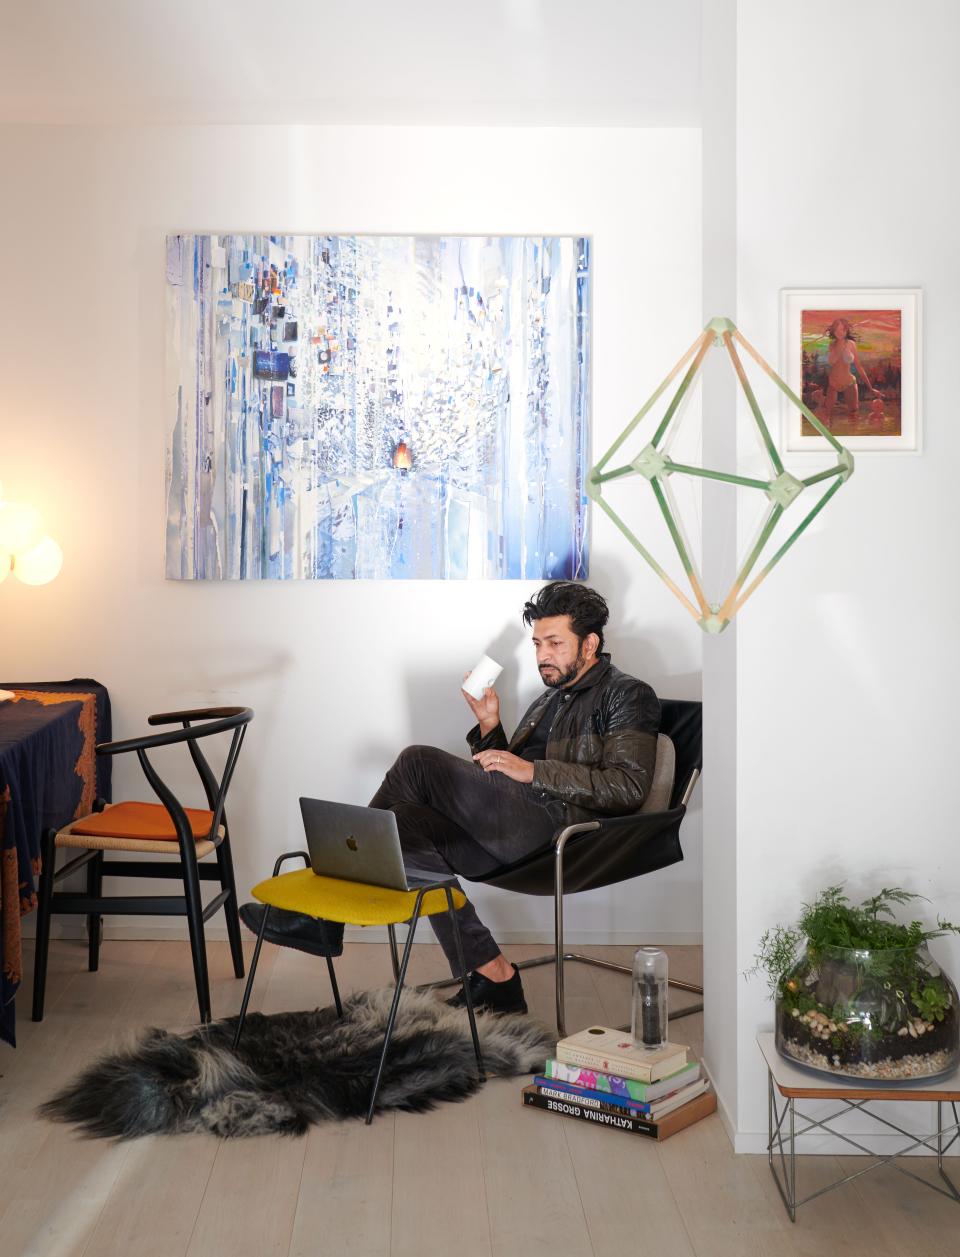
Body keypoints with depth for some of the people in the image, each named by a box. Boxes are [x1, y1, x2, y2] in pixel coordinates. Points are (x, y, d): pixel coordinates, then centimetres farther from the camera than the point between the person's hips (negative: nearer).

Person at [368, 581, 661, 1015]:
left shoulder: (627, 695, 6)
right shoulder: (549, 700, 31)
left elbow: (629, 787, -10)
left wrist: (532, 771, -14)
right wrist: (490, 726, 12)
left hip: (558, 822, -9)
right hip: (515, 826, 9)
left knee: (420, 762, -18)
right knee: (405, 821, -17)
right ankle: (494, 979, -13)